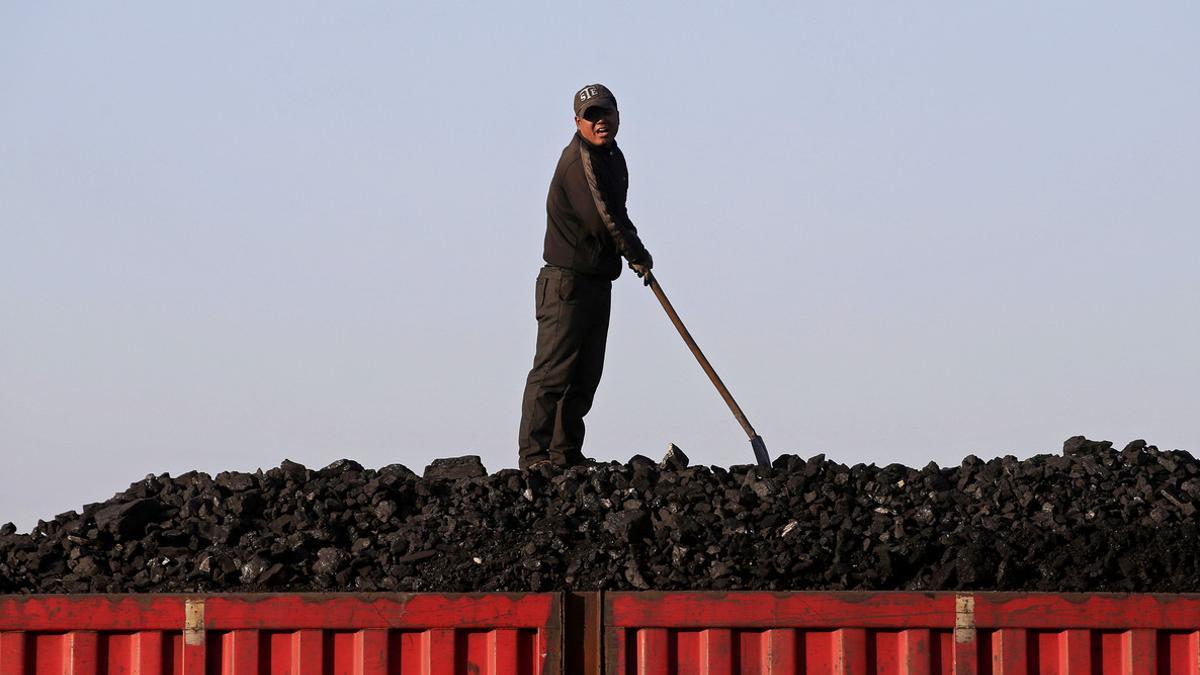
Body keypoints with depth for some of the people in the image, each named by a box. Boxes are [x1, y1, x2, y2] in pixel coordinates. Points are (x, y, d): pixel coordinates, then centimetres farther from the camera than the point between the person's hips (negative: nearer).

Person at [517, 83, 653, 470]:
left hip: (598, 282, 10)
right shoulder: (578, 160, -16)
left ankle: (566, 453, 14)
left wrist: (636, 253, 9)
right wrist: (638, 255, -8)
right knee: (554, 370, -11)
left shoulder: (612, 157, 15)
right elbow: (601, 219, -21)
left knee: (585, 374, 10)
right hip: (567, 281, -10)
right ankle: (534, 454, -13)